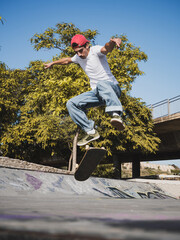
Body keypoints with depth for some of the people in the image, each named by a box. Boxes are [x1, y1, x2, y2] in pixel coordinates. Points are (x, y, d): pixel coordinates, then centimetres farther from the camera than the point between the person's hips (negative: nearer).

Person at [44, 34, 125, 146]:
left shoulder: (95, 51, -9)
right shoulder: (78, 57, 13)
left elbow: (106, 48, -33)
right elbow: (67, 60, 35)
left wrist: (113, 42, -56)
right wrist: (52, 63, 48)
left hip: (112, 88, -7)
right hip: (97, 93, 7)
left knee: (101, 84, -42)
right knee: (71, 104, -5)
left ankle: (116, 114, -62)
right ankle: (91, 132, -9)